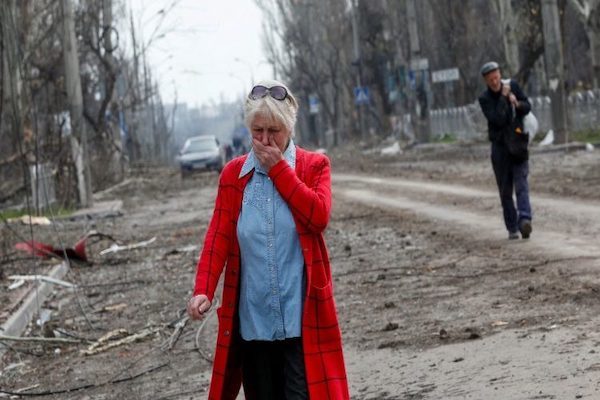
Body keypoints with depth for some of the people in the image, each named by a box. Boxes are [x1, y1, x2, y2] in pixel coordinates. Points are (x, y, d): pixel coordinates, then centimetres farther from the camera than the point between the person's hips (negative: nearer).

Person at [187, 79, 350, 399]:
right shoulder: (233, 174, 8)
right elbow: (218, 237, 1)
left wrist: (278, 167, -10)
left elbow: (319, 216, -15)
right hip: (252, 316, 3)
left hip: (301, 316, -3)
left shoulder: (314, 166, 2)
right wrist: (203, 290, -12)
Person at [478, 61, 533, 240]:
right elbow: (497, 120, -20)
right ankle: (512, 228, 10)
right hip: (500, 146, 0)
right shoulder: (484, 99, -8)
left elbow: (528, 107, 4)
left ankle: (524, 220, -28)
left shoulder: (512, 86, 1)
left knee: (521, 184, -14)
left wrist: (517, 104, -17)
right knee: (505, 190, 4)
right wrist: (503, 97, -20)